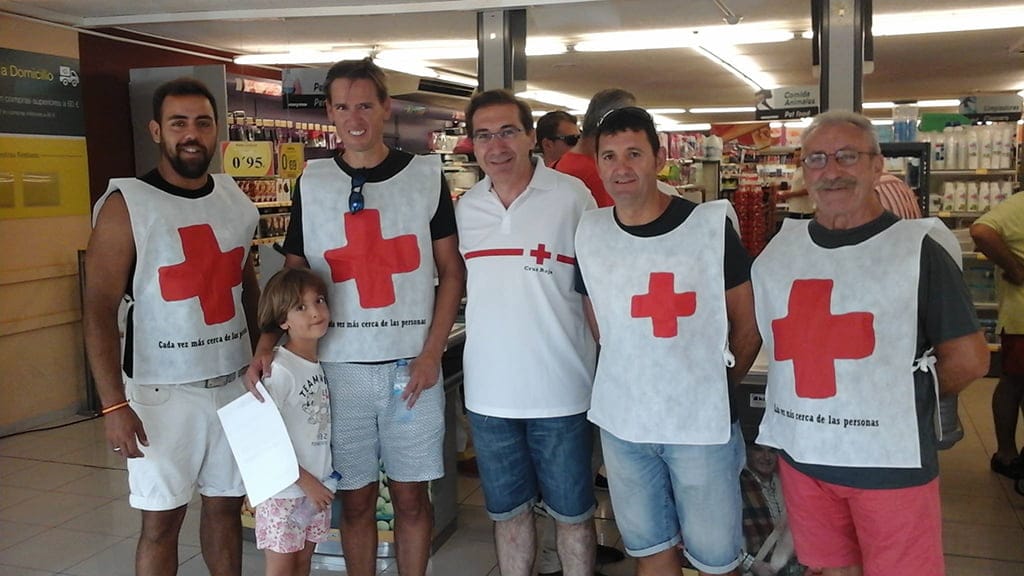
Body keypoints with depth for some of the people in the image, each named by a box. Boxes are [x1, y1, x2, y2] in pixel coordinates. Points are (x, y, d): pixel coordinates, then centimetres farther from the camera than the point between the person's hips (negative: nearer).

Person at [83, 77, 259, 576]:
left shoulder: (235, 200, 6)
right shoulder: (126, 206, -10)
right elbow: (99, 310, -12)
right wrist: (114, 404, -17)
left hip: (234, 382, 5)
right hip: (162, 390, -4)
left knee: (226, 504, 13)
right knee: (161, 519, 4)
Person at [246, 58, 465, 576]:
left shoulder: (425, 175, 1)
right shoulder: (312, 183, 5)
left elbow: (451, 270, 2)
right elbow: (293, 276, 8)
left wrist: (431, 352, -7)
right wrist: (266, 345, -8)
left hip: (411, 364, -1)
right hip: (339, 366, 1)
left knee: (411, 495, 9)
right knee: (355, 498, 10)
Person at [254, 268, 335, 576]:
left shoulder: (324, 362, 2)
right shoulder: (279, 370, -19)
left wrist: (322, 480, 6)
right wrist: (306, 481, -15)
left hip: (317, 485, 6)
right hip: (284, 488, -6)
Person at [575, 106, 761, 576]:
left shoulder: (711, 225, -10)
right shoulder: (590, 233, 0)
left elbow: (748, 325, -1)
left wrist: (716, 388, 6)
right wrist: (632, 380, 8)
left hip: (702, 422, -3)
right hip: (621, 421, 3)